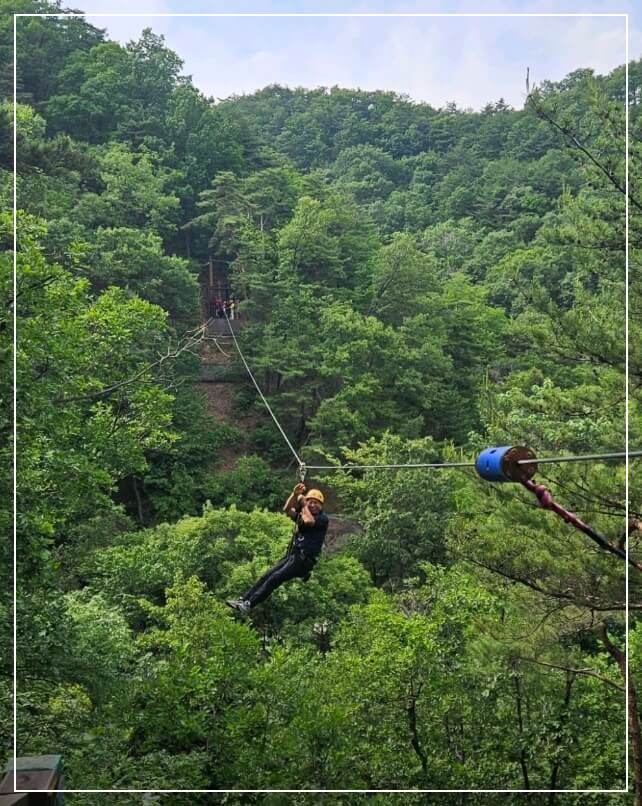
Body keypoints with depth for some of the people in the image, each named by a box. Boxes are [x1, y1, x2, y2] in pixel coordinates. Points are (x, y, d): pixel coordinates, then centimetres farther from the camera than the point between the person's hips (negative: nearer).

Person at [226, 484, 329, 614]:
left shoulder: (323, 519, 0)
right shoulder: (301, 515, 20)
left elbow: (308, 521, -20)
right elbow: (287, 509, 3)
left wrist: (303, 504, -4)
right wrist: (295, 494, -12)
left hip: (304, 559, -7)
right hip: (290, 556, 7)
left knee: (275, 578, -20)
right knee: (266, 576, -6)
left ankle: (249, 604, -24)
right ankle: (243, 599, -8)